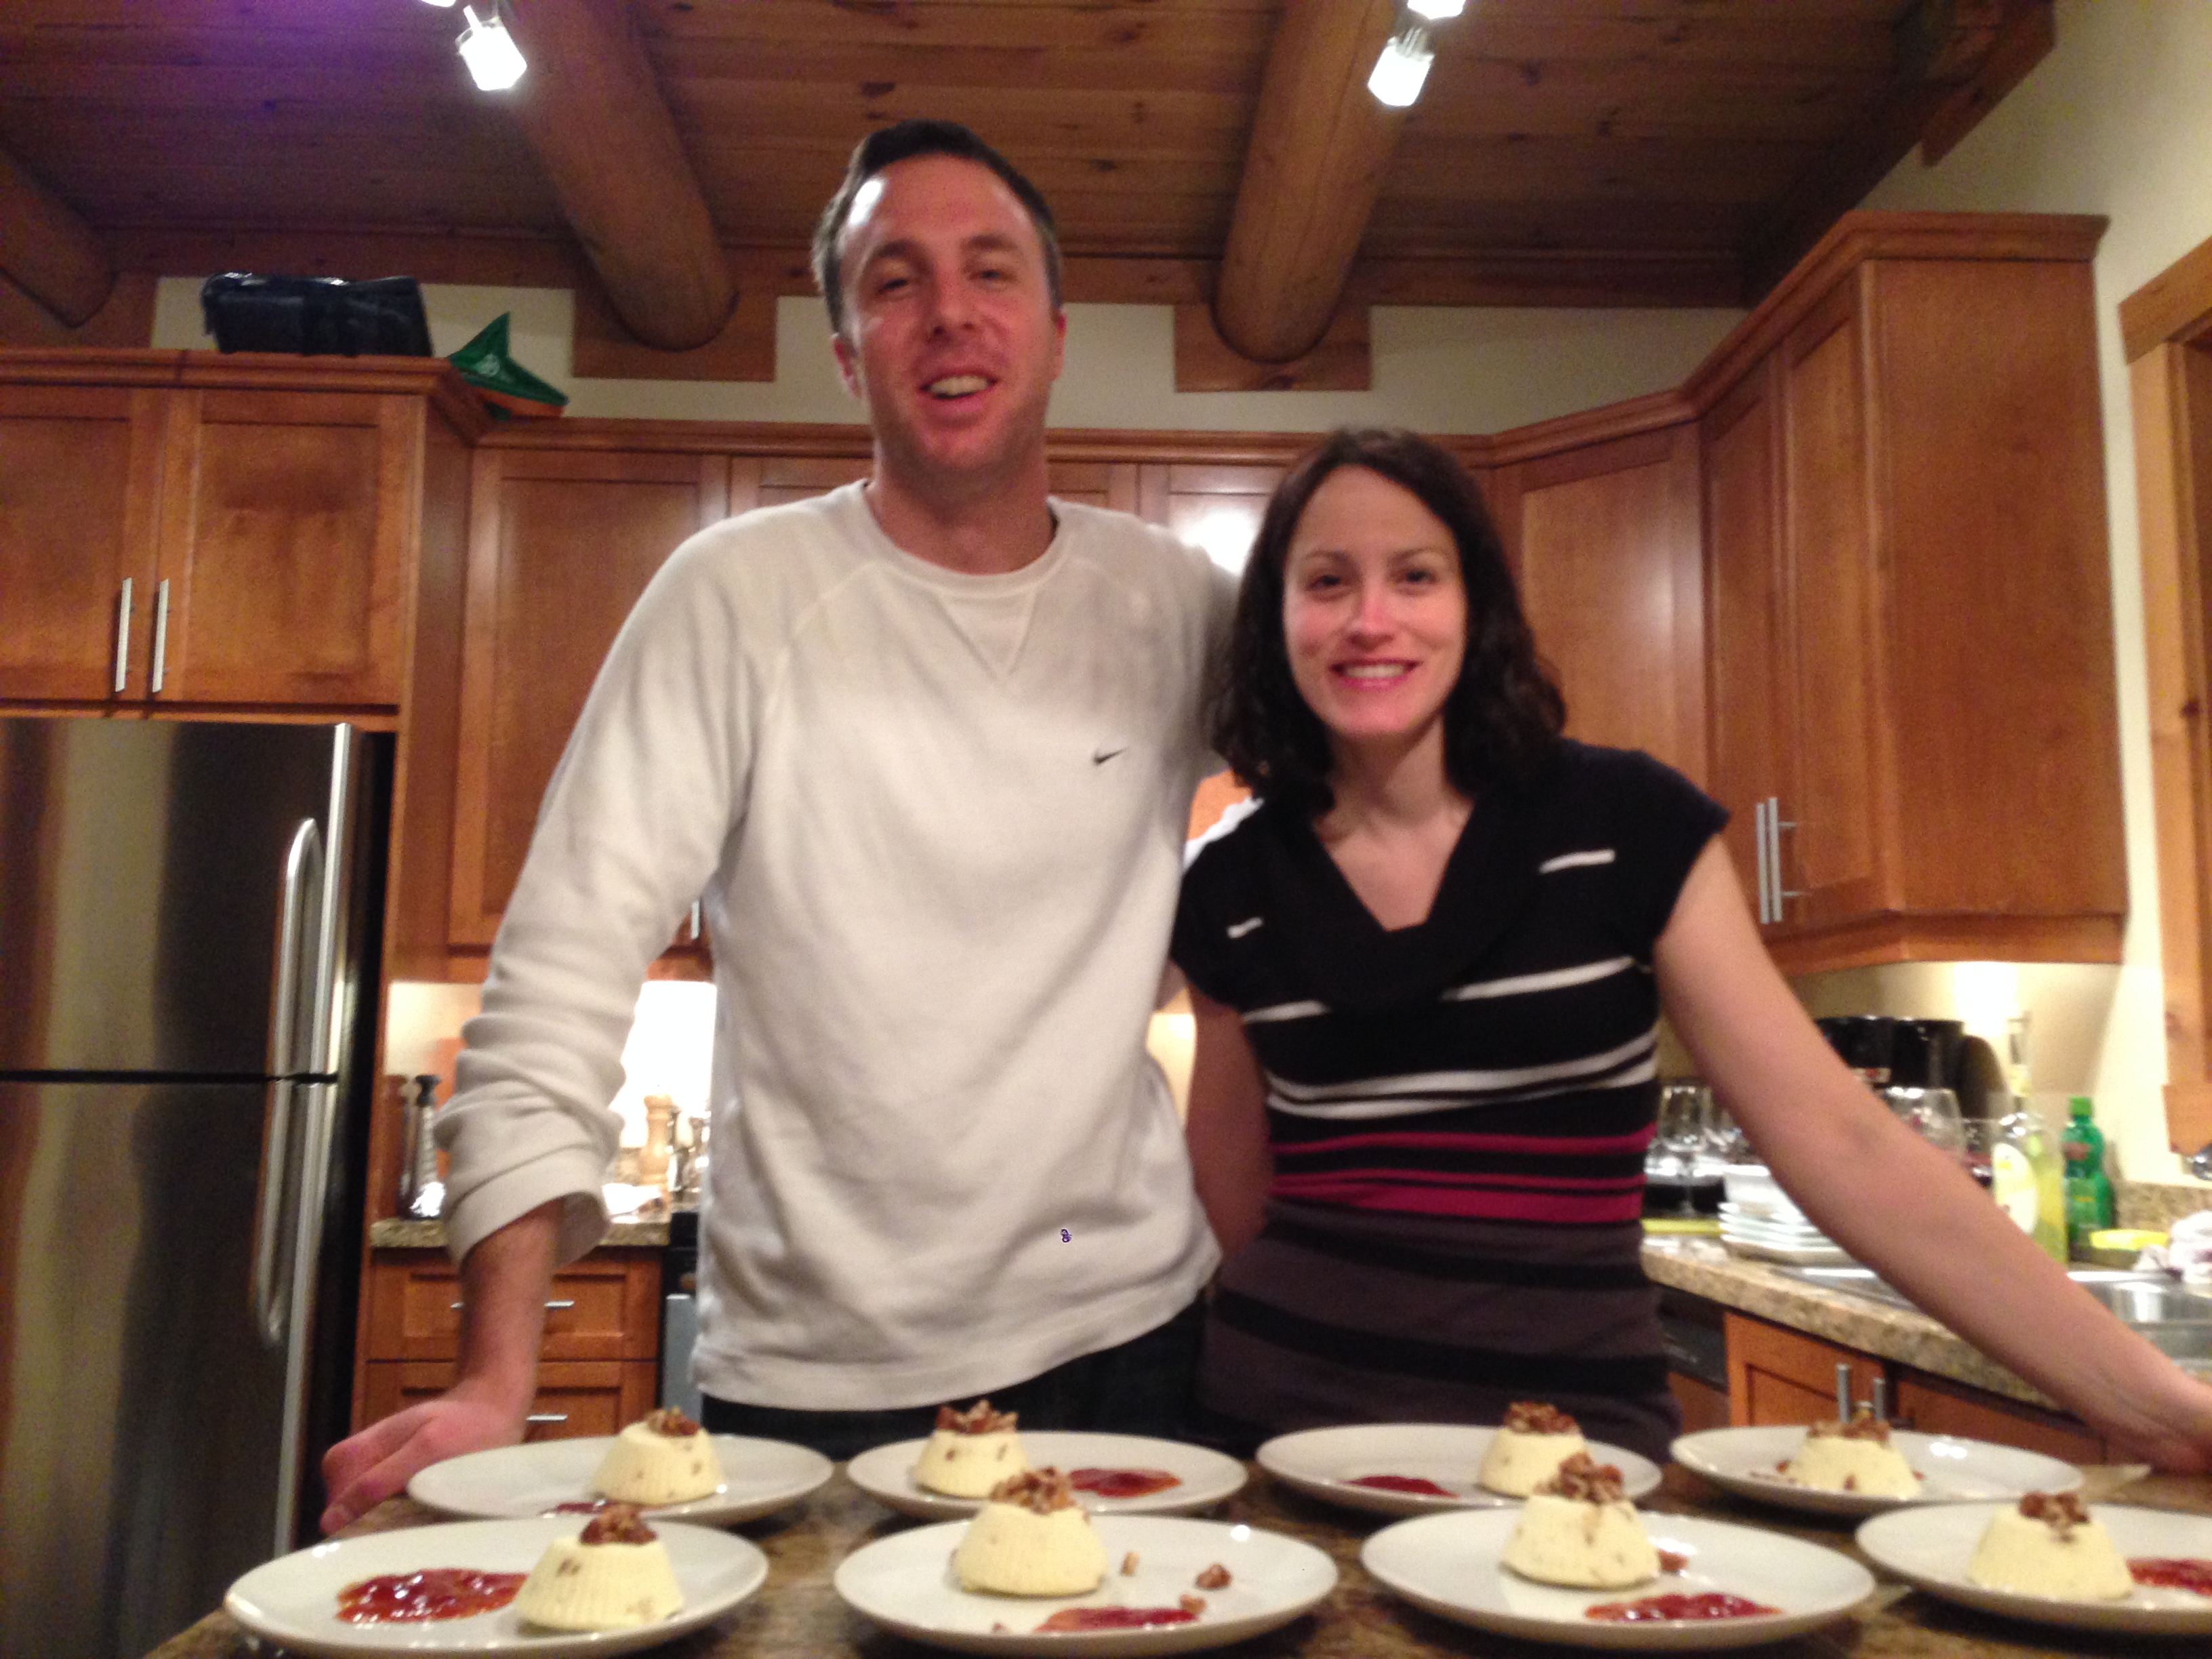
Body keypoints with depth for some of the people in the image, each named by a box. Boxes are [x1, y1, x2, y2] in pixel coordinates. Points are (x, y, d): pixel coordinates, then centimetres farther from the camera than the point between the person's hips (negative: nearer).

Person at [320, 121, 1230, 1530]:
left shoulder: (1178, 605, 0)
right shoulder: (740, 595, -9)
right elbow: (570, 962, -11)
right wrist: (498, 1382, -17)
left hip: (1126, 1334, 3)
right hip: (816, 1381, -2)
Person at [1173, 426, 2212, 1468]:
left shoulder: (1627, 825, -7)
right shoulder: (1232, 888, -2)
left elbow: (1840, 1142, -9)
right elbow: (1230, 1205, 9)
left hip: (1570, 1428, -1)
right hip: (1292, 1423, 2)